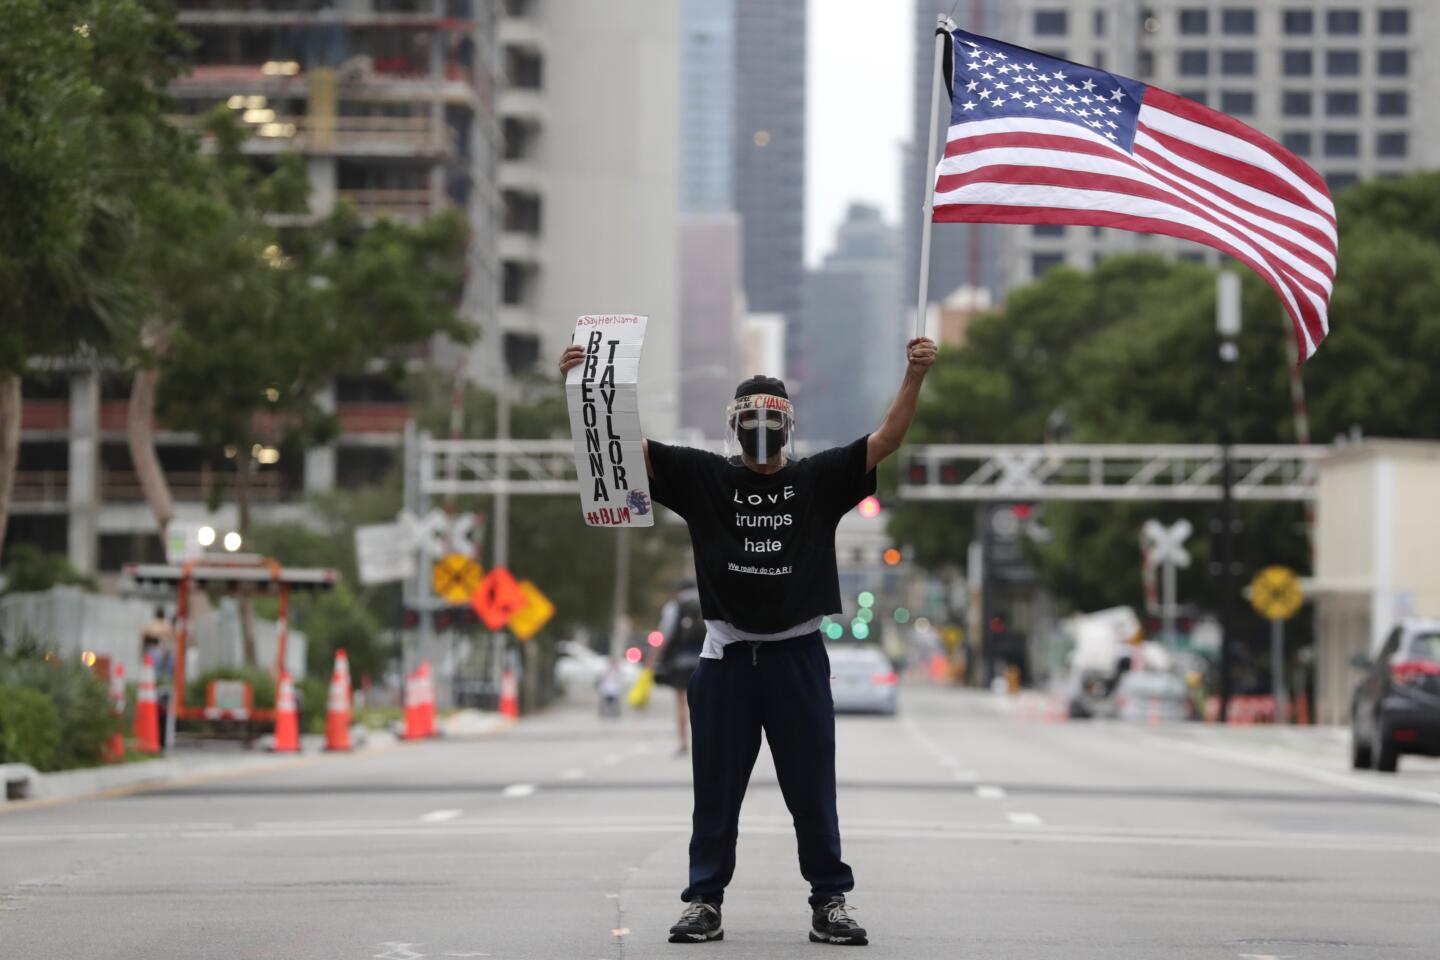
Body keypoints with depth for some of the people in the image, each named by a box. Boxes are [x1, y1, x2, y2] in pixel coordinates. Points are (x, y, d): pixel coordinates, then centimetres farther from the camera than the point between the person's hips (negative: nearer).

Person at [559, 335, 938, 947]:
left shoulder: (818, 481, 6)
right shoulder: (703, 478, 5)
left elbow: (886, 441, -3)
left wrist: (914, 378, -17)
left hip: (798, 658, 0)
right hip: (726, 658, 0)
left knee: (812, 790, 3)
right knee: (716, 791, 6)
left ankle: (830, 901, 9)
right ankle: (704, 902, 13)